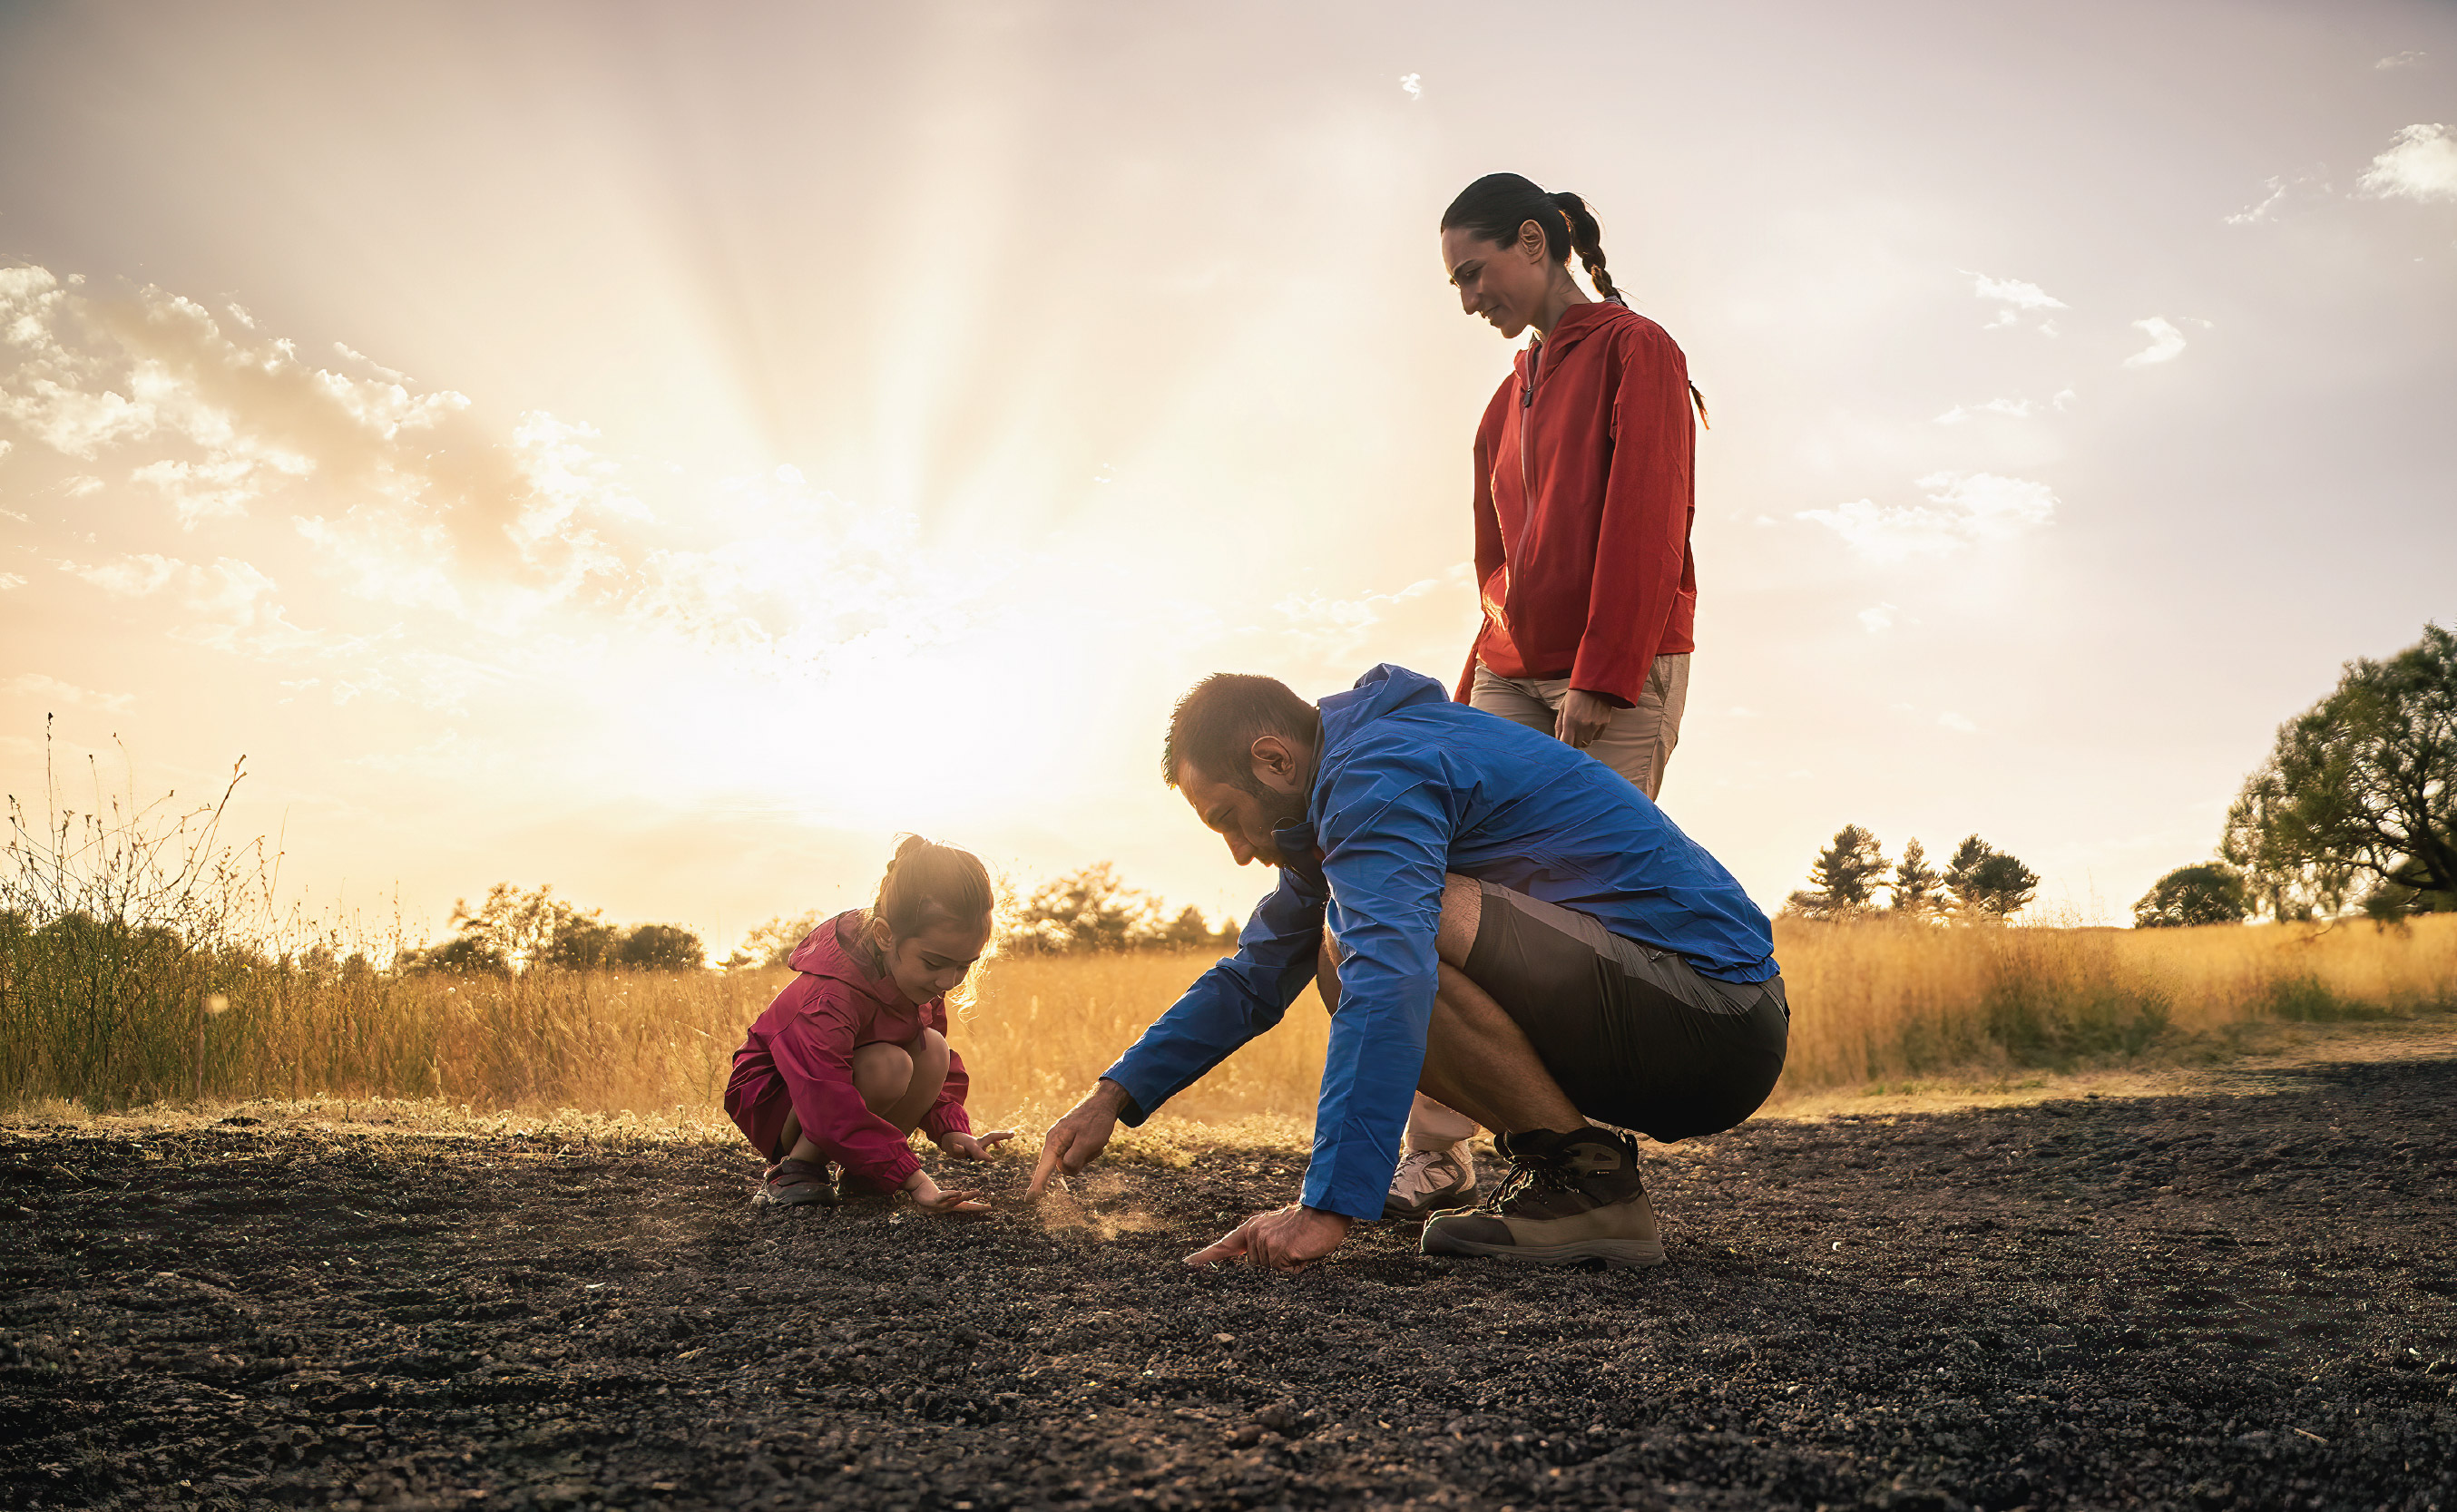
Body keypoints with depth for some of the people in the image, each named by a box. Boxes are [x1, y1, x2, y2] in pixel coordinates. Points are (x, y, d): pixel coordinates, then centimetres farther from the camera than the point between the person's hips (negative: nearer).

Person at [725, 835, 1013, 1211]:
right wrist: (913, 1178, -43)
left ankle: (861, 1174, -6)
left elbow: (942, 1064, 2)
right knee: (887, 1066, -34)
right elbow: (832, 1112, -41)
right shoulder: (831, 996, -37)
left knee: (933, 1049, -20)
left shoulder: (926, 976, -11)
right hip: (770, 1098, -7)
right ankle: (797, 1166, -16)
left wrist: (949, 1127, -17)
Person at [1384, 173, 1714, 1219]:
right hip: (1513, 676, 7)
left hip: (1622, 679, -6)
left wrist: (1599, 681, -18)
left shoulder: (1635, 350, -1)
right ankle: (1437, 1152, -4)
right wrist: (1473, 695, 17)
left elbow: (1643, 525, -12)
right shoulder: (1509, 397, 22)